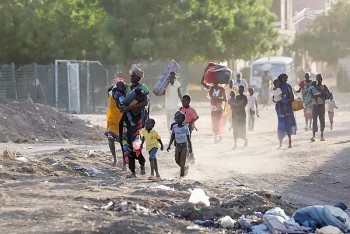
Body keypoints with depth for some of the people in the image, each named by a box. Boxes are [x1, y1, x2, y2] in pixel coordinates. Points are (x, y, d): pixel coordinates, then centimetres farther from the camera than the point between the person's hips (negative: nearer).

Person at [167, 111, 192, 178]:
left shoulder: (185, 128, -12)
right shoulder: (174, 127, -1)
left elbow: (188, 138, -4)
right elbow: (172, 137, 9)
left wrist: (190, 147, -3)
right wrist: (169, 145, 7)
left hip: (184, 146, -4)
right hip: (177, 146, 5)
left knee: (182, 161, -6)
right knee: (177, 161, 9)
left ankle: (182, 175, 2)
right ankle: (185, 167, 36)